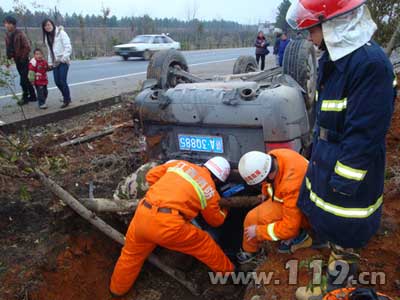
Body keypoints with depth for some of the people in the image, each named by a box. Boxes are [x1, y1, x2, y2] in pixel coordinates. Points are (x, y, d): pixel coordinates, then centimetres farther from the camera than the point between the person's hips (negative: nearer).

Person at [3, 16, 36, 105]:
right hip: (17, 61, 7)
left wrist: (23, 57, -15)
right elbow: (8, 48, 15)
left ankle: (25, 98, 8)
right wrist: (9, 58, 6)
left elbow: (27, 47, -17)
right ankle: (32, 96, 23)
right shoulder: (8, 35, 6)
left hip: (24, 60, -7)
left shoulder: (20, 34, -14)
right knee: (25, 79, 13)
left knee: (23, 80, -6)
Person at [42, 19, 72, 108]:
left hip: (63, 61, -7)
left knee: (62, 81, -10)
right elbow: (50, 51, 19)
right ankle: (66, 97, 25)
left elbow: (68, 46, -14)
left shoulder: (60, 32, -6)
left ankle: (67, 99, 5)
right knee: (57, 82, 6)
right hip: (55, 62, 7)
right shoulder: (47, 37, 14)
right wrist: (50, 62, 15)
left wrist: (64, 58, -20)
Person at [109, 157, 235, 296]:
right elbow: (216, 220, 25)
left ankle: (117, 289, 47)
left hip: (142, 214, 4)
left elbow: (151, 176, 21)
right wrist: (224, 210, 46)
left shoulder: (180, 163, 18)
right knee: (203, 243, 20)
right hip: (168, 224, -4)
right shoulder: (210, 190, 11)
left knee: (131, 254, 29)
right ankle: (227, 270, 39)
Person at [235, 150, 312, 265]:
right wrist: (266, 196, 20)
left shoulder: (292, 184, -40)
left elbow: (289, 227, -31)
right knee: (252, 218, 4)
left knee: (265, 215, -23)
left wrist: (258, 231, -21)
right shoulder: (271, 157, -21)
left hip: (303, 212, -7)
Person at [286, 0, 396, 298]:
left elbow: (365, 134, -25)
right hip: (327, 158, 9)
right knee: (328, 219, 25)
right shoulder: (334, 58, 6)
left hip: (349, 169, -9)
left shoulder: (371, 63, -25)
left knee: (344, 233, 8)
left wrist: (343, 181, -21)